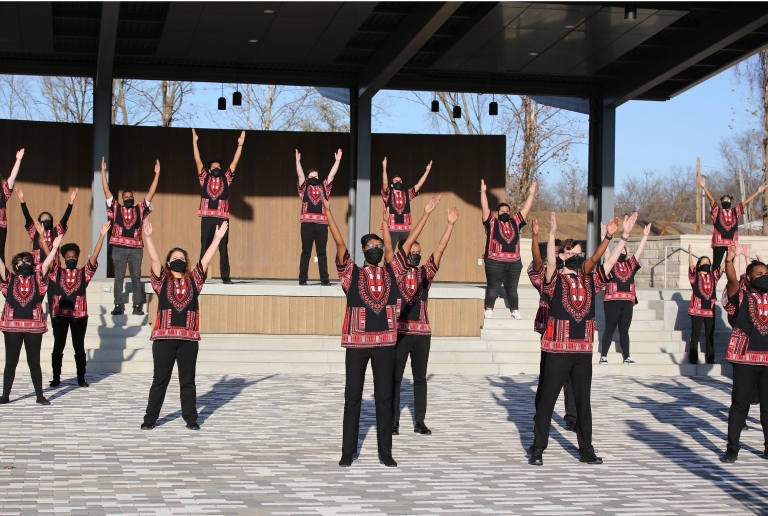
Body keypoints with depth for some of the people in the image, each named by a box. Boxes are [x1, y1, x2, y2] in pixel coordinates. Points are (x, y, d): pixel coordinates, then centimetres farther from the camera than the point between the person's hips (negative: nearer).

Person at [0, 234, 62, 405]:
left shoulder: (37, 279, 5)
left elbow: (46, 264, -5)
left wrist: (54, 248, -16)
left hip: (34, 326, 0)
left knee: (34, 362, 7)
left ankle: (40, 396, 13)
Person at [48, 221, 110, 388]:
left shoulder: (84, 272, 5)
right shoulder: (57, 272, 7)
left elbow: (94, 256, -3)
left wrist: (102, 235, -12)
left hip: (79, 314, 0)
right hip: (59, 313, 0)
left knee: (79, 346, 6)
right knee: (58, 346, 6)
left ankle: (81, 378, 13)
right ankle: (56, 377, 13)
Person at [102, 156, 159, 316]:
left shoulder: (140, 210, 10)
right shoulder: (116, 209, 8)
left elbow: (151, 193, 8)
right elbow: (106, 191, 5)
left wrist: (157, 174, 4)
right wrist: (103, 171, 2)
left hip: (136, 248, 0)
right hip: (119, 247, 0)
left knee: (136, 278, 2)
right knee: (118, 277, 3)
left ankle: (137, 306, 5)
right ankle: (118, 306, 5)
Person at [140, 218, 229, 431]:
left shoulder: (193, 280, 10)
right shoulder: (162, 280, 5)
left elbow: (206, 259, 7)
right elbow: (154, 258, -5)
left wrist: (218, 237, 3)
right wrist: (148, 236, -16)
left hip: (189, 338, 2)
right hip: (164, 337, -1)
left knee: (188, 381, 8)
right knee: (160, 380, 4)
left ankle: (191, 419, 15)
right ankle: (150, 418, 12)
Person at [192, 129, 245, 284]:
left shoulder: (226, 179, 14)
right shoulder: (204, 178, 12)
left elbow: (235, 162, 11)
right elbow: (198, 161, 8)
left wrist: (240, 145, 7)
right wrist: (194, 142, 3)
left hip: (222, 218, 0)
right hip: (207, 218, 0)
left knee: (223, 248, 1)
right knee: (204, 248, 2)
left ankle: (225, 277, 1)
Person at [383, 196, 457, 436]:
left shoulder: (425, 272, 10)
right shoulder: (396, 270, -1)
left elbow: (440, 249, 4)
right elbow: (398, 246, -9)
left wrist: (451, 224, -6)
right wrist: (426, 215, -14)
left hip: (422, 331, 4)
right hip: (399, 331, -4)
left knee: (420, 378, 9)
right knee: (395, 378, 2)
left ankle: (420, 422, 15)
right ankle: (393, 421, 6)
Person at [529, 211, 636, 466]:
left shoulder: (589, 280, 9)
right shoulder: (555, 279, -5)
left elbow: (610, 261, 8)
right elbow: (550, 262, -24)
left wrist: (625, 235, -1)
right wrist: (552, 233, -39)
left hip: (584, 350, 5)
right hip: (558, 349, -5)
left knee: (583, 401, 10)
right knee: (547, 400, 2)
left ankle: (586, 448, 18)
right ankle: (538, 448, 8)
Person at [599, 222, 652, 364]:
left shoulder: (631, 265, 14)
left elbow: (639, 251, 12)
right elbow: (606, 251, -4)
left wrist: (645, 236, 7)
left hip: (628, 302, 4)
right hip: (612, 301, -4)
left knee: (624, 330, 9)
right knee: (610, 329, 0)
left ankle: (626, 357, 10)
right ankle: (603, 356, 4)